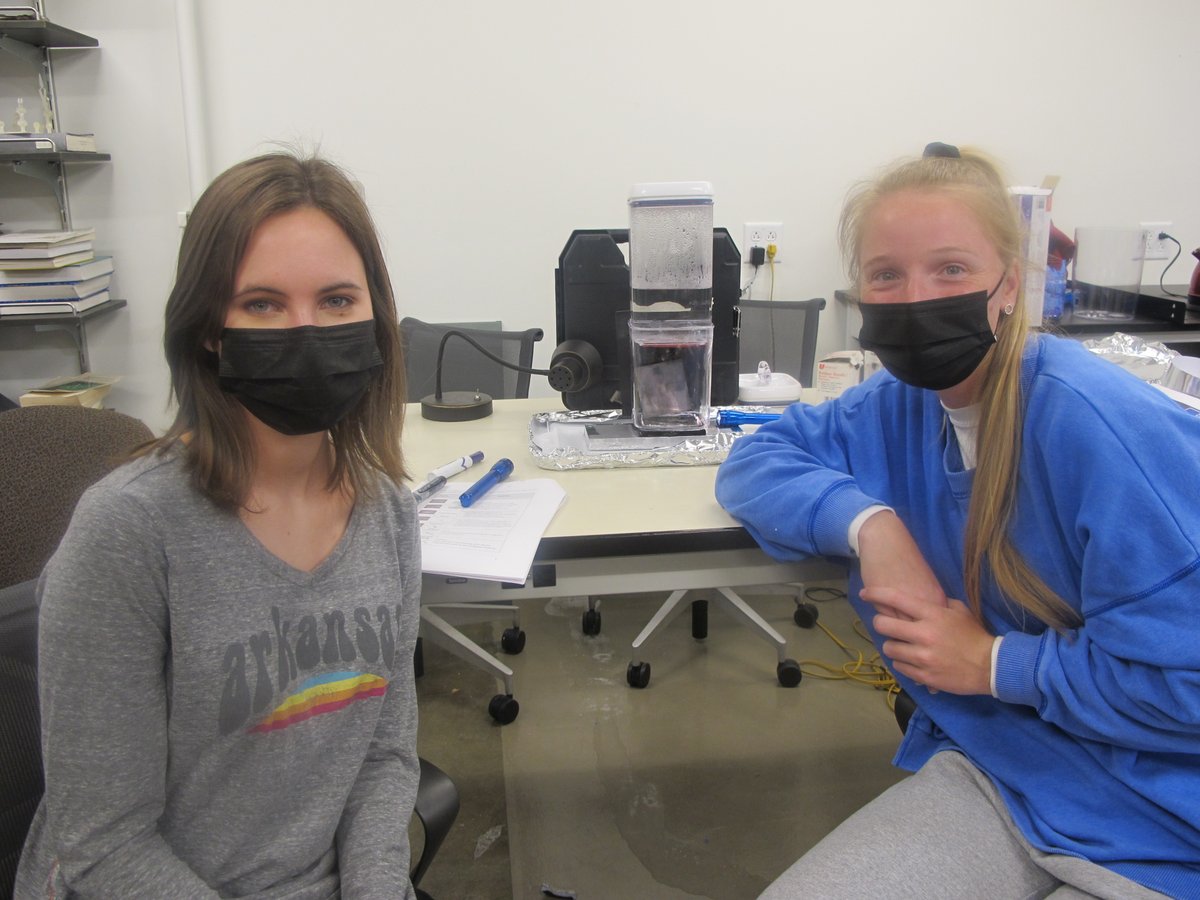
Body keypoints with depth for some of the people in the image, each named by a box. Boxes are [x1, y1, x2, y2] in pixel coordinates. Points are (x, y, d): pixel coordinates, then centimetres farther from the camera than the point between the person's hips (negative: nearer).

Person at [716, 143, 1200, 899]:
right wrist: (868, 522, -13)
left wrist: (992, 661, -15)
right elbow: (757, 459, 4)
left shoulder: (1100, 423, -23)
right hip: (994, 771, 5)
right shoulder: (900, 404, -2)